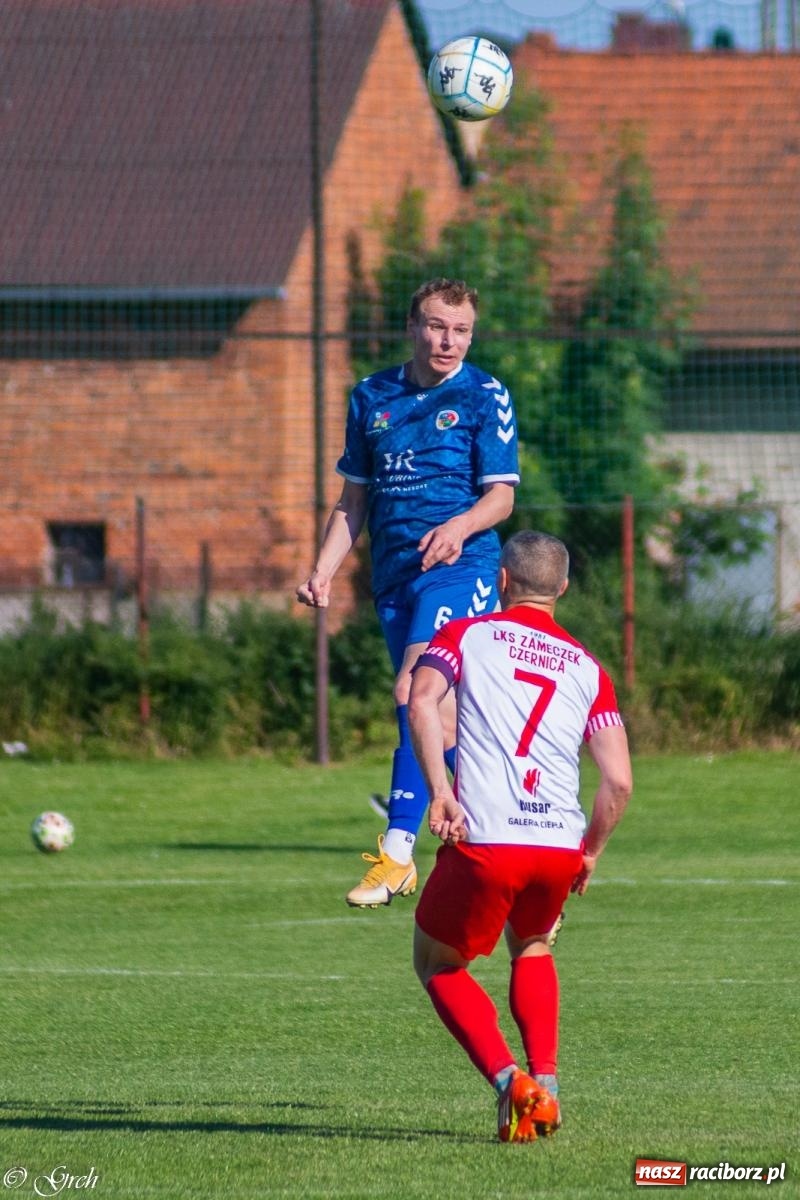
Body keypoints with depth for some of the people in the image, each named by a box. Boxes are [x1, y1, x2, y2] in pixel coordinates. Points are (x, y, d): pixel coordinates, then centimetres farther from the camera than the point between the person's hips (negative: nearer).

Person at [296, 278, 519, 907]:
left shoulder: (485, 396, 0)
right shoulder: (372, 397, 13)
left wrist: (460, 526, -25)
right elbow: (355, 497, 19)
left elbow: (501, 495, -5)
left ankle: (397, 853, -25)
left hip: (459, 566, -6)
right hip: (394, 572, 6)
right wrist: (324, 569, 8)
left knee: (413, 693, -21)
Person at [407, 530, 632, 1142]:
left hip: (483, 841, -3)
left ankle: (510, 1080, -3)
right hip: (560, 845, 3)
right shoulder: (587, 668, 19)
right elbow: (618, 781, 9)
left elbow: (422, 700, -10)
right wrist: (590, 853, 23)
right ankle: (544, 1083, 14)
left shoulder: (466, 635, 12)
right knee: (532, 949, 33)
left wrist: (439, 789, -15)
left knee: (438, 964, 19)